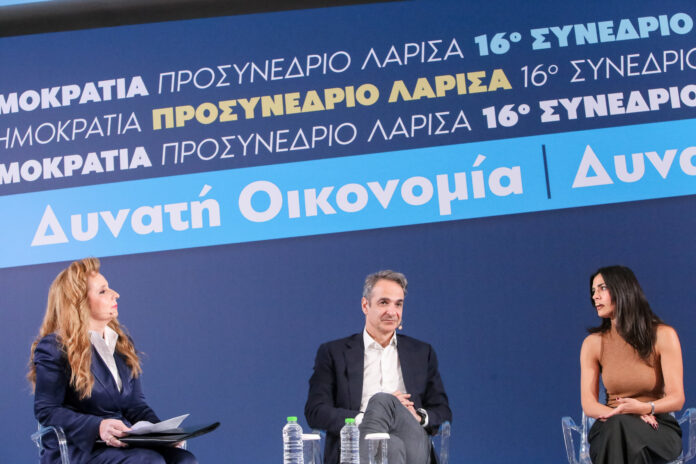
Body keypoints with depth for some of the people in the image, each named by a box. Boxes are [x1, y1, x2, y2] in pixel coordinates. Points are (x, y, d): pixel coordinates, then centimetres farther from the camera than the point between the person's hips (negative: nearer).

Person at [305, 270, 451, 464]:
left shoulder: (422, 353, 23)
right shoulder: (333, 353, 14)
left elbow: (443, 412, 20)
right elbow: (314, 413, 4)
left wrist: (418, 416, -5)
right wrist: (363, 417, -13)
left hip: (413, 443, 3)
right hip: (357, 444, -3)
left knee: (382, 400, -33)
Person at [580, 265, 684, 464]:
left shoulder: (663, 335, -3)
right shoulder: (593, 343, 4)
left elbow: (676, 399, -7)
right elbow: (589, 404, -1)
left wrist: (644, 408, -29)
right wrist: (624, 414, -23)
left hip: (658, 427, -2)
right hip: (610, 430, 2)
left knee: (624, 427, -38)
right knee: (618, 424, -37)